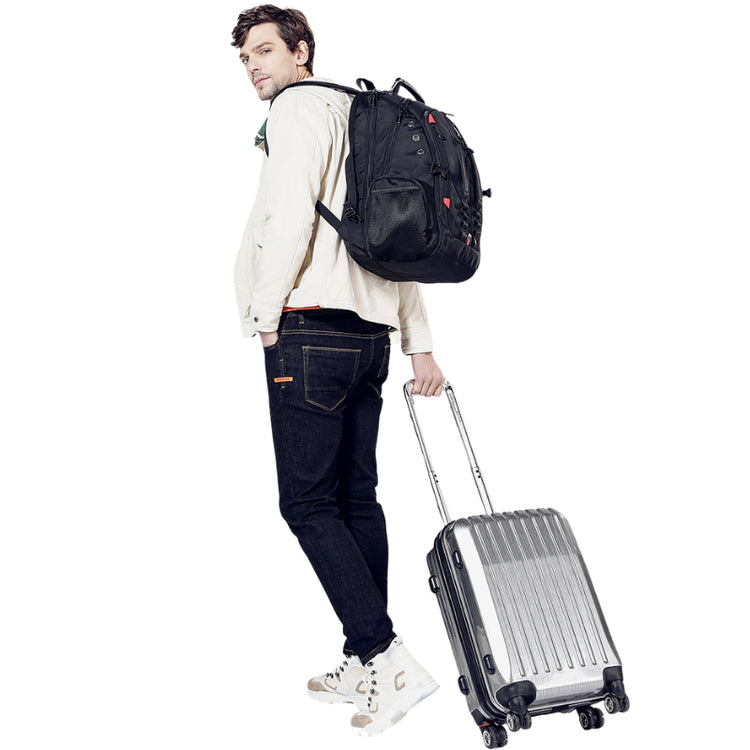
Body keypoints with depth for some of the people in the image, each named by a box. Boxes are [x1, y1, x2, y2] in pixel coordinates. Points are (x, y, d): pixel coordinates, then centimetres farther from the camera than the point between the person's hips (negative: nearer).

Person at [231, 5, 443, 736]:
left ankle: (389, 660, -12)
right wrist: (420, 344, 19)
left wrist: (265, 314, -6)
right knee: (356, 498, 9)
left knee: (307, 501, -7)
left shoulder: (301, 107, -1)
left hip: (312, 326, -9)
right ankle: (365, 665, 15)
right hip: (367, 332, 9)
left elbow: (292, 217, -15)